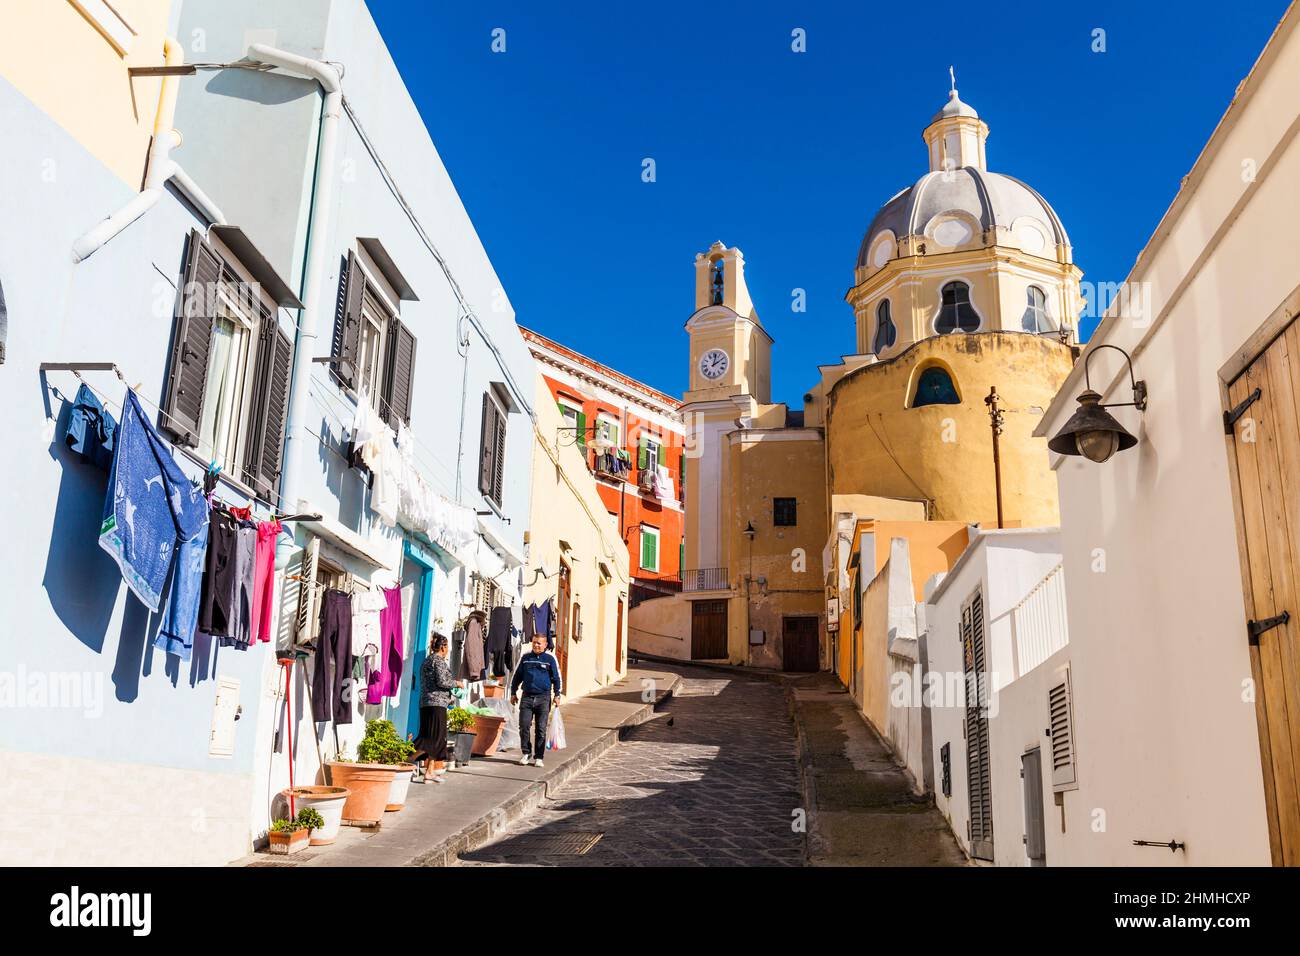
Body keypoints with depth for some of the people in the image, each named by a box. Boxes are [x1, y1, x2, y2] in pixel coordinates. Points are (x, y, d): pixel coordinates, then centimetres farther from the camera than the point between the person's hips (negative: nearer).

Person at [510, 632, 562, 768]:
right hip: (527, 697, 2)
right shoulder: (525, 658, 10)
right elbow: (517, 676, 18)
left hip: (543, 698, -2)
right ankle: (526, 754, 10)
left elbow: (557, 678, 6)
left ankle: (538, 757, 9)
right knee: (523, 726, -5)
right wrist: (513, 693, 14)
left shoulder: (550, 659, 3)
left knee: (541, 729, 1)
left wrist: (557, 695, -1)